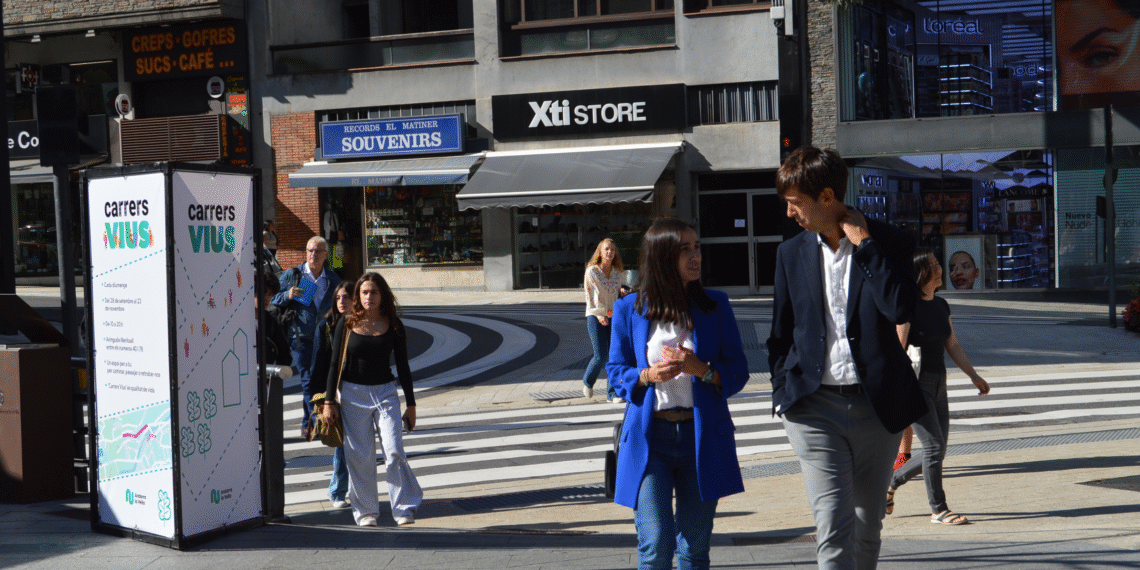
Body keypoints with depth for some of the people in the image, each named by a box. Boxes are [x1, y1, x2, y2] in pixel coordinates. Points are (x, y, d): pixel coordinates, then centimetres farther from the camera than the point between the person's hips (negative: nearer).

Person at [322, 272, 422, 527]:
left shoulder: (394, 325, 2)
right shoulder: (347, 324, 0)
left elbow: (402, 366, 7)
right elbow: (335, 364, 4)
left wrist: (411, 404, 7)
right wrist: (329, 401, -1)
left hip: (385, 392, 0)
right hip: (352, 394, 0)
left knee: (394, 451, -11)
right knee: (359, 456, 1)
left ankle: (405, 509, -3)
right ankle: (366, 511, 14)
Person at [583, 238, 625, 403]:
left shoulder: (617, 273, 8)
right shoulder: (592, 271, -4)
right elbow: (589, 296, -4)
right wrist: (599, 315, -13)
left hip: (613, 317, 4)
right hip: (595, 317, -4)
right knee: (600, 355, -9)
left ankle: (612, 393, 5)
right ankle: (587, 382, 20)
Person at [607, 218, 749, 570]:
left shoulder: (715, 306, 4)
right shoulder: (630, 309, 1)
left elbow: (738, 372, 4)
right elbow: (616, 371, 7)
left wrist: (701, 369, -16)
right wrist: (648, 376, -14)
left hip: (702, 435, 2)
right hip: (649, 436, -1)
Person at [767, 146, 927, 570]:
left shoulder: (890, 243, -1)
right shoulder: (792, 253, 8)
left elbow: (901, 309, -19)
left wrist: (864, 243, -15)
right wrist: (783, 392, 10)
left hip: (877, 404, 0)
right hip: (814, 406, 1)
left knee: (868, 526, 11)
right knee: (834, 523, -12)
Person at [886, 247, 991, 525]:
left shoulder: (941, 305, 11)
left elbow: (953, 346, 18)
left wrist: (974, 376, 11)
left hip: (937, 384, 8)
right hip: (914, 384, -8)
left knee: (937, 451, 10)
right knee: (934, 446, -9)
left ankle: (891, 482, 29)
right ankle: (938, 509, 3)